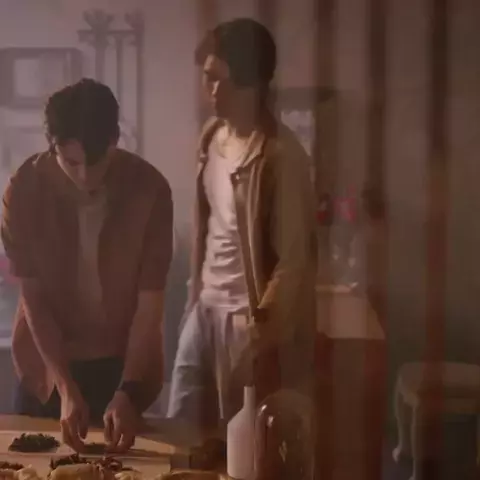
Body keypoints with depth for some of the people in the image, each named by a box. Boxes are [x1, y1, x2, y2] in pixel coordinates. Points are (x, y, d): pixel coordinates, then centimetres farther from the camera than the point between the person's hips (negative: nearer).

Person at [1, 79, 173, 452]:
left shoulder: (150, 190, -19)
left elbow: (150, 302, -16)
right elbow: (33, 297, -14)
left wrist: (128, 391, -23)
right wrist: (65, 387, -21)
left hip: (123, 361, 0)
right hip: (48, 360, 1)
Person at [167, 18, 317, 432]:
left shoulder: (281, 155, -19)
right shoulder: (212, 135, 5)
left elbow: (293, 257, -18)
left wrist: (261, 330, -18)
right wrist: (196, 294, 15)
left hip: (249, 319, -7)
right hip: (205, 308, 7)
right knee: (181, 429, 15)